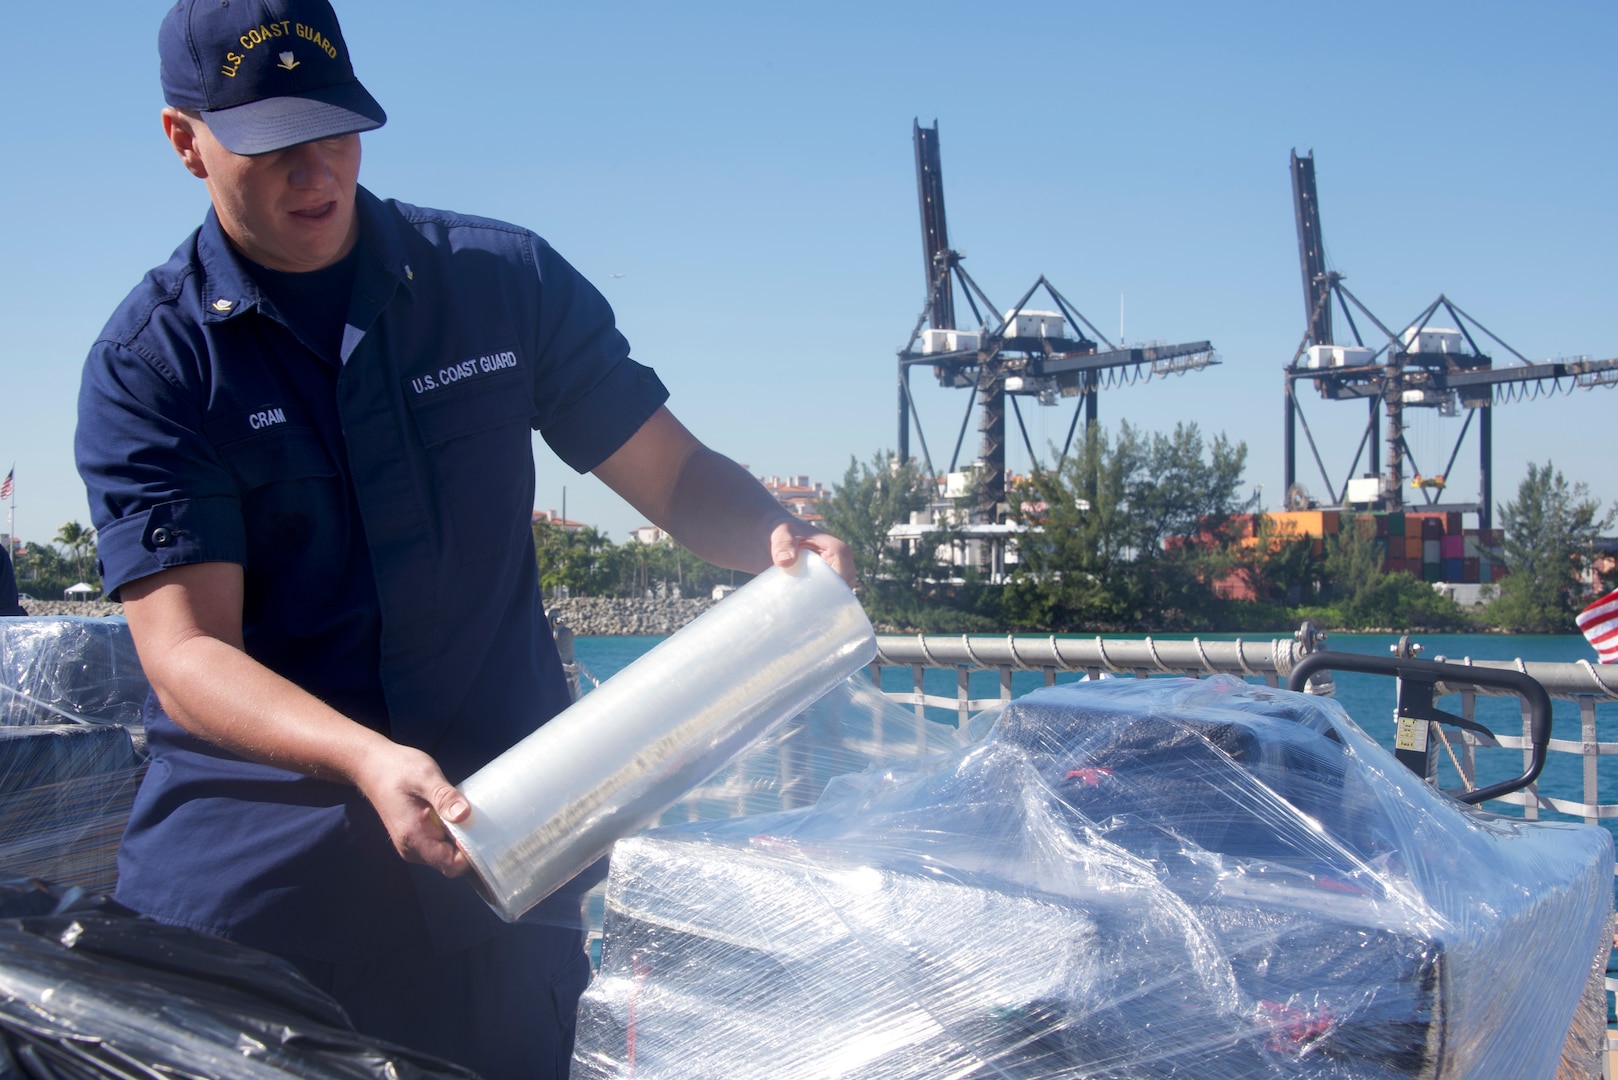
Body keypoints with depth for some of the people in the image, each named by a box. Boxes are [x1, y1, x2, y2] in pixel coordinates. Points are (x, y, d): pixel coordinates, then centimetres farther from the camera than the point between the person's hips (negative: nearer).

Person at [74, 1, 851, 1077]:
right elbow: (185, 651, -12)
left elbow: (678, 475, 8)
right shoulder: (147, 363, -3)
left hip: (499, 833, 2)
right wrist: (366, 757, -30)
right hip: (246, 871, -2)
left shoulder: (504, 280, 5)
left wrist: (777, 535, -16)